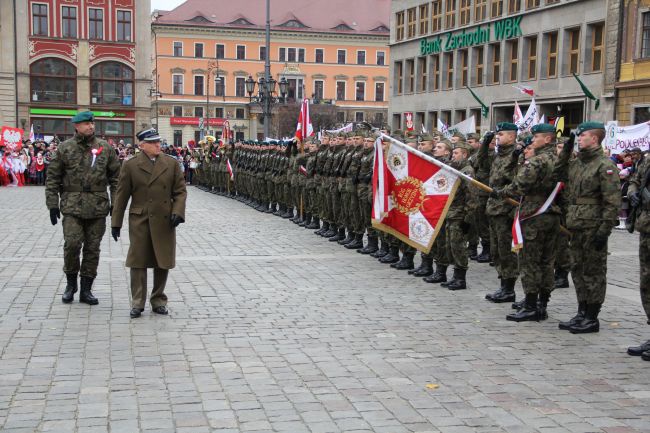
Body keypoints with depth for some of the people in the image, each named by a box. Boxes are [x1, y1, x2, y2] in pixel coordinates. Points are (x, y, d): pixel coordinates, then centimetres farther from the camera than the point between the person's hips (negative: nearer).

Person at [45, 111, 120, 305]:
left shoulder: (105, 148, 6)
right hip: (72, 206, -2)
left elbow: (116, 177, 9)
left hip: (98, 207, 2)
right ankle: (71, 283, 12)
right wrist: (52, 204, -1)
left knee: (92, 248, 5)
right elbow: (53, 177, 4)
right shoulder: (65, 148, 3)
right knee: (72, 244, -11)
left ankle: (86, 289, 16)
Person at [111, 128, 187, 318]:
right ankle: (137, 303, 10)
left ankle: (158, 300, 21)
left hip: (164, 221, 2)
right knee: (138, 262, 1)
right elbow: (121, 195, 3)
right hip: (139, 221, -2)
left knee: (163, 262, 8)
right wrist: (116, 222, 2)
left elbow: (180, 191, 6)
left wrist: (178, 212, -9)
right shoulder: (130, 165, 0)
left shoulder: (172, 163, 4)